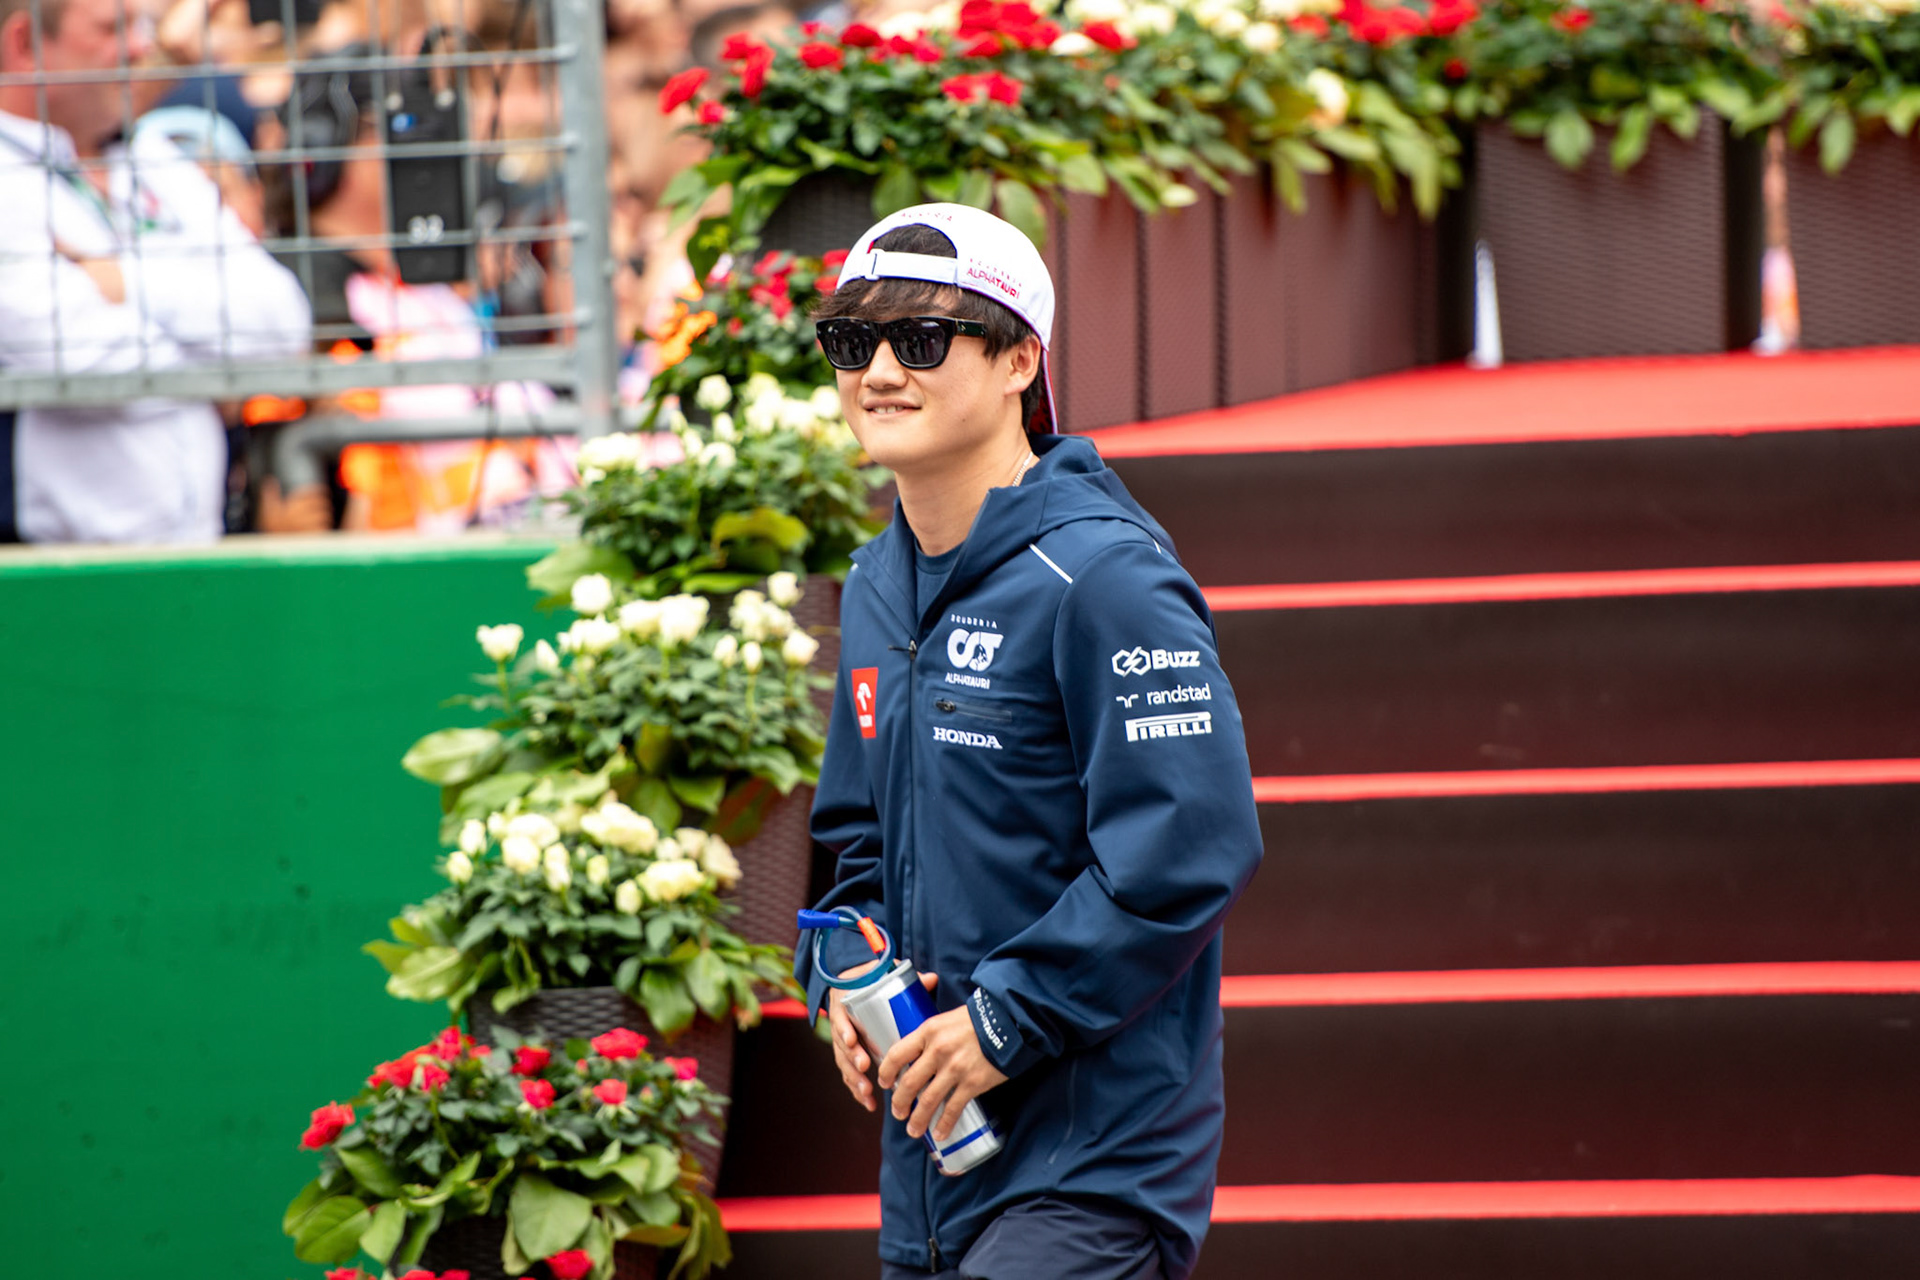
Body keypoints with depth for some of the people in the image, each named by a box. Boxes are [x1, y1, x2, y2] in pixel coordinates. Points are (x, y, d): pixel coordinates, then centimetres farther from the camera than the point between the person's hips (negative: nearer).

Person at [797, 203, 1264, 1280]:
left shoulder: (1102, 577, -14)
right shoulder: (878, 587, 12)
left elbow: (1193, 848, -20)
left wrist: (1008, 1018, -18)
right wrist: (844, 975, 3)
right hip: (932, 1152, 8)